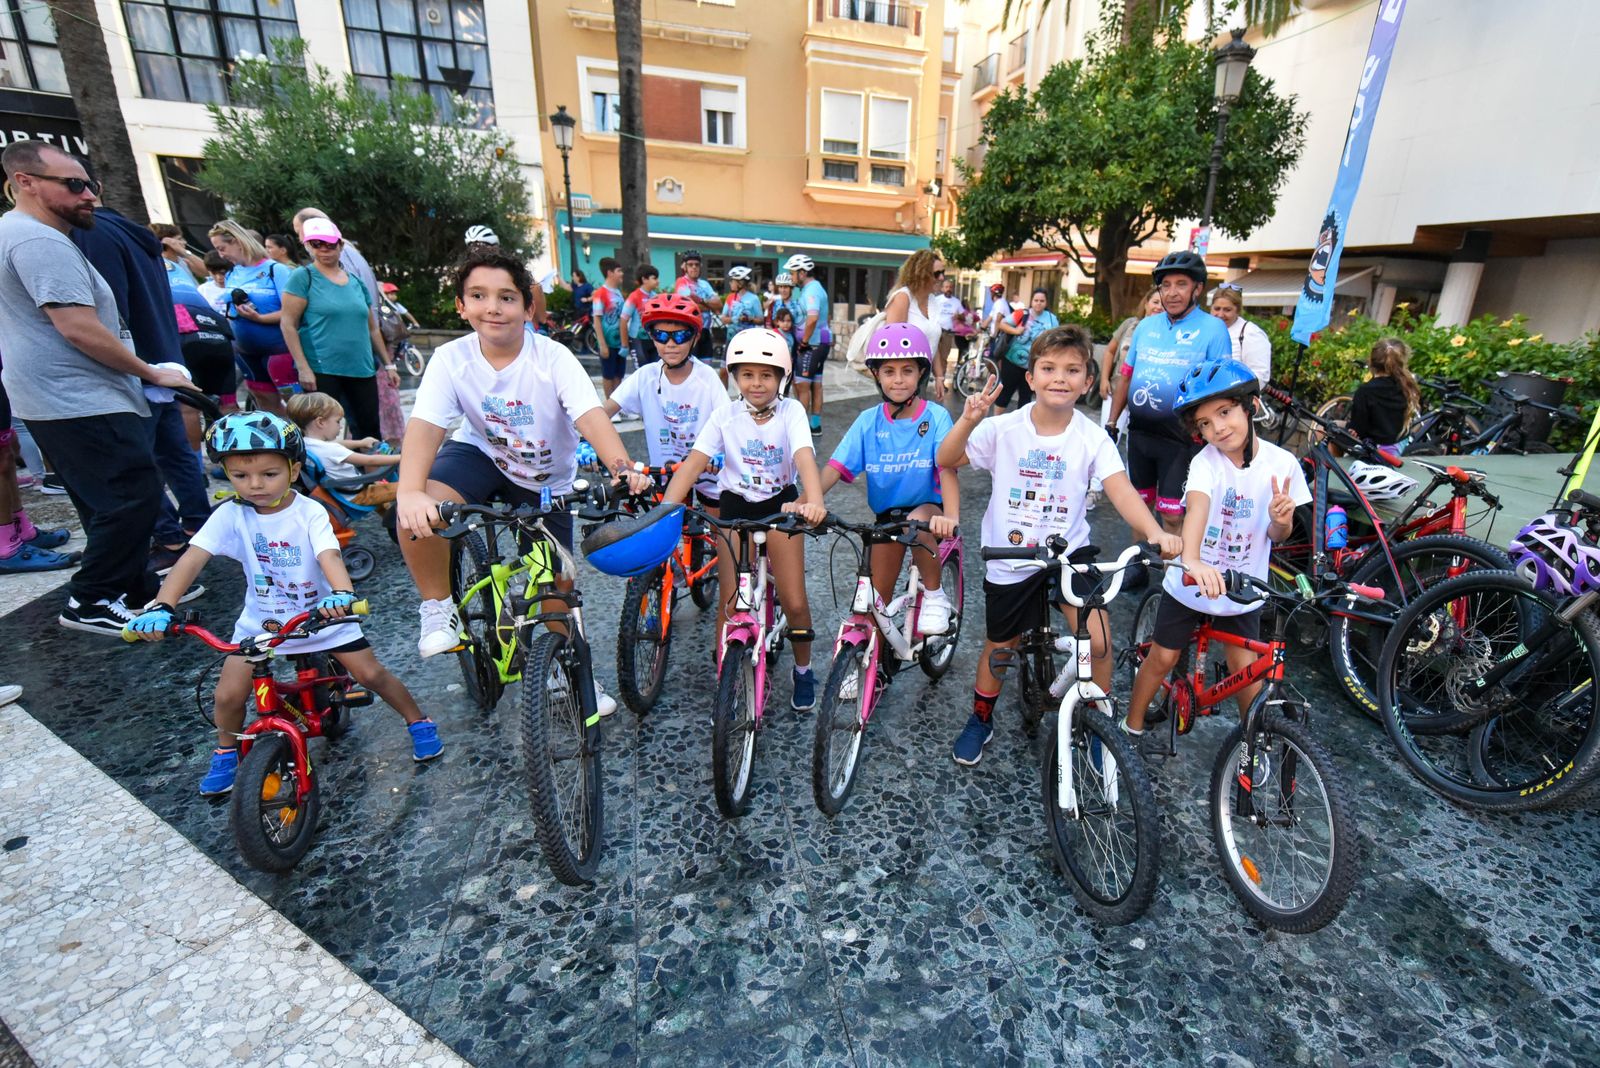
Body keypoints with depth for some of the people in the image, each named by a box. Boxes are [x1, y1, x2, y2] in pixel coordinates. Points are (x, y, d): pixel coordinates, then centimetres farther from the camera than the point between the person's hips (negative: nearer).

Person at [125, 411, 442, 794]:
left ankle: (418, 722, 15)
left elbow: (329, 555, -33)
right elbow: (191, 560, -21)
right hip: (261, 619, 3)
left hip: (321, 613, -2)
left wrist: (342, 594, -53)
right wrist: (161, 606, -37)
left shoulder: (310, 513, -18)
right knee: (227, 696, -4)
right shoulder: (231, 515, -12)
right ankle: (226, 752, 28)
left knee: (370, 673, -6)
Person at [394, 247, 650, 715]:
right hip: (480, 454, 0)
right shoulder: (451, 359, -18)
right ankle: (439, 609, -4)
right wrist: (409, 492, -49)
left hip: (546, 477, 0)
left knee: (559, 583, 3)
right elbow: (424, 427, -30)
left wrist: (623, 468, -57)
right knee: (418, 513, -31)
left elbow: (591, 417, -37)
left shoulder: (552, 357, -23)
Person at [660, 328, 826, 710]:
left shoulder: (791, 411, -13)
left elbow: (805, 458, -29)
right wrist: (665, 508, -32)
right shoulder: (725, 414, -9)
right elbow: (694, 462, -17)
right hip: (735, 506, 1)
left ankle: (803, 671, 23)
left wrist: (815, 502, -49)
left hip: (780, 504, -1)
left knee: (795, 602, -4)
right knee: (730, 602, -1)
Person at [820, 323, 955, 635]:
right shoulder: (868, 421, -5)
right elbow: (835, 468, -14)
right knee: (878, 596, 4)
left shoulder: (936, 417, -11)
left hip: (927, 507, -3)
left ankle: (935, 595, -13)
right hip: (886, 514, 3)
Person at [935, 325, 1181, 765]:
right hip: (1008, 559, 0)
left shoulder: (1092, 437, -9)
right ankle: (981, 718, 41)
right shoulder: (1003, 428, -10)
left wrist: (1155, 532, -39)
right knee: (999, 647, 14)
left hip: (1068, 552, 0)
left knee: (1098, 640, -16)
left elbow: (1120, 490, -22)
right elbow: (946, 462, -5)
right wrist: (968, 421, -24)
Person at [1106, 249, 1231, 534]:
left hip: (1179, 437, -5)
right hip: (1138, 431, 5)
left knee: (1172, 514, -3)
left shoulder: (1213, 328, -5)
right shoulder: (1146, 325, 9)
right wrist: (1111, 422, 9)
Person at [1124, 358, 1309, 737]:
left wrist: (1280, 520, -24)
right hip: (1191, 582, -2)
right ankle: (1132, 726, 28)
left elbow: (1277, 536, 1)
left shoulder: (1281, 462, -10)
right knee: (1162, 659, 8)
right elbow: (1197, 506, -42)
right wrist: (1191, 560, -60)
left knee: (1246, 670, 5)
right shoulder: (1206, 461, -20)